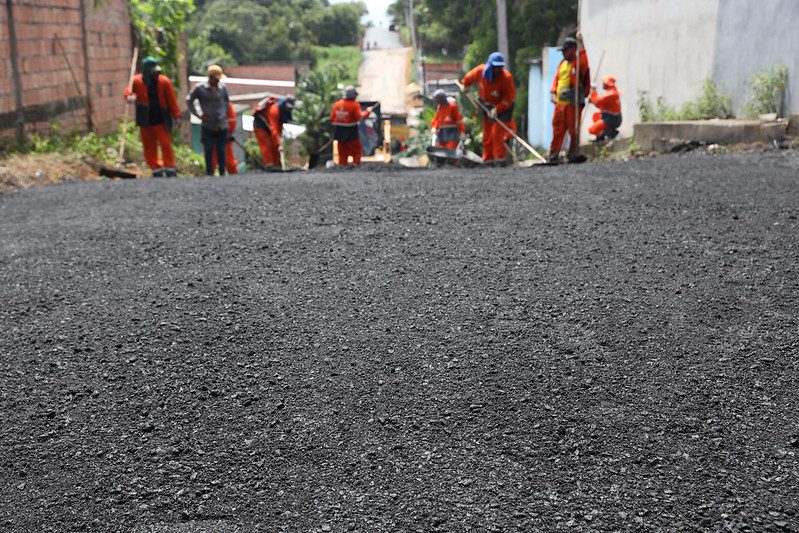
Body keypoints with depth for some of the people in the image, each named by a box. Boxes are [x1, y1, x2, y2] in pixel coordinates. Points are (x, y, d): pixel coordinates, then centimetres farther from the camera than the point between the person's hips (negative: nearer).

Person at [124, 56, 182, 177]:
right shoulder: (137, 81, 0)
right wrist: (131, 96, -28)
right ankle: (156, 169, 15)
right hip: (145, 121, 2)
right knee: (149, 147, 6)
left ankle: (170, 169, 2)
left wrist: (177, 116, -4)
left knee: (166, 144, -7)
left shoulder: (164, 81, -4)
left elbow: (172, 100, -2)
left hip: (161, 120, -2)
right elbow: (128, 91, -3)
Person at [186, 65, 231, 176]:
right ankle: (210, 173, 4)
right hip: (208, 126, -2)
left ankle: (222, 173, 13)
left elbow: (227, 101, 24)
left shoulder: (223, 87, 7)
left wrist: (225, 112, 12)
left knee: (221, 151, 5)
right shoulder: (199, 88, -3)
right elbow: (189, 100, 7)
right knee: (209, 151, -3)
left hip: (222, 126, 2)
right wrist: (198, 114, 1)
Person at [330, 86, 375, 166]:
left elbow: (332, 118, 5)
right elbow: (360, 117, -19)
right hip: (351, 133, -6)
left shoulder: (337, 104, 4)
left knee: (342, 153, 14)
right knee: (357, 151, 7)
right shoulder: (355, 105, -13)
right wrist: (368, 111, -4)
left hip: (339, 133, 6)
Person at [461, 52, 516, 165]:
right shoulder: (480, 71, -15)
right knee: (487, 134, 9)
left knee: (497, 133, -16)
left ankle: (500, 158, -9)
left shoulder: (506, 77, -27)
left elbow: (510, 98, -24)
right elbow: (469, 77, 9)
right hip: (487, 106, 5)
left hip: (503, 106, -5)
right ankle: (488, 159, 17)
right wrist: (464, 85, 26)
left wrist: (497, 109, -31)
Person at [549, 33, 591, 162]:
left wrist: (580, 43, -31)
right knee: (557, 130, 10)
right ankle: (553, 155, 17)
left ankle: (573, 155, 9)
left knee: (573, 130, 0)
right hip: (560, 103, 7)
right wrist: (554, 93, 5)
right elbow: (556, 78, 20)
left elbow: (583, 61, -28)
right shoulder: (562, 64, 17)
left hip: (573, 103, -7)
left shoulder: (579, 63, -5)